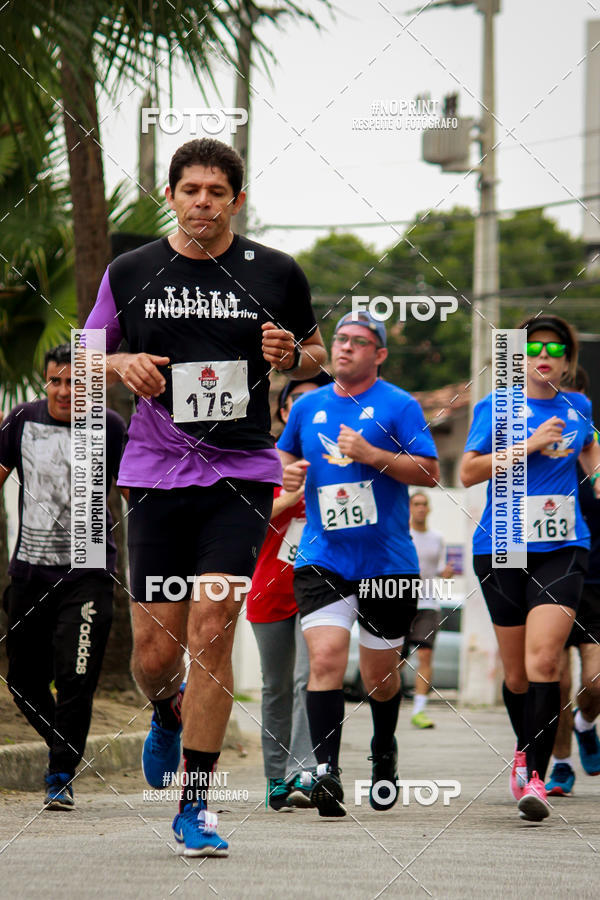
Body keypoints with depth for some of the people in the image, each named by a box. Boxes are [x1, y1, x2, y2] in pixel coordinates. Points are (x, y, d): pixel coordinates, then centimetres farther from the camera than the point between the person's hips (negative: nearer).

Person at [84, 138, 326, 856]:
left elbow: (315, 354, 18)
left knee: (211, 629, -13)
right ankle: (168, 715, 38)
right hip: (156, 475, 1)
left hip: (241, 476, -1)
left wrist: (292, 356, -5)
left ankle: (195, 807, -5)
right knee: (156, 648, -1)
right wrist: (121, 365, -7)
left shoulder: (276, 274, 5)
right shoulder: (130, 273, 5)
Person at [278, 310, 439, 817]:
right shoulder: (308, 407, 10)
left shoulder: (399, 406, -1)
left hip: (388, 561, -1)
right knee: (326, 657, -19)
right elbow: (286, 454, 27)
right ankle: (326, 770, -22)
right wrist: (288, 473, 4)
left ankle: (384, 754, 37)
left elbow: (429, 472, -7)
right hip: (323, 560, 1)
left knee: (380, 674, 10)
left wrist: (372, 455, -19)